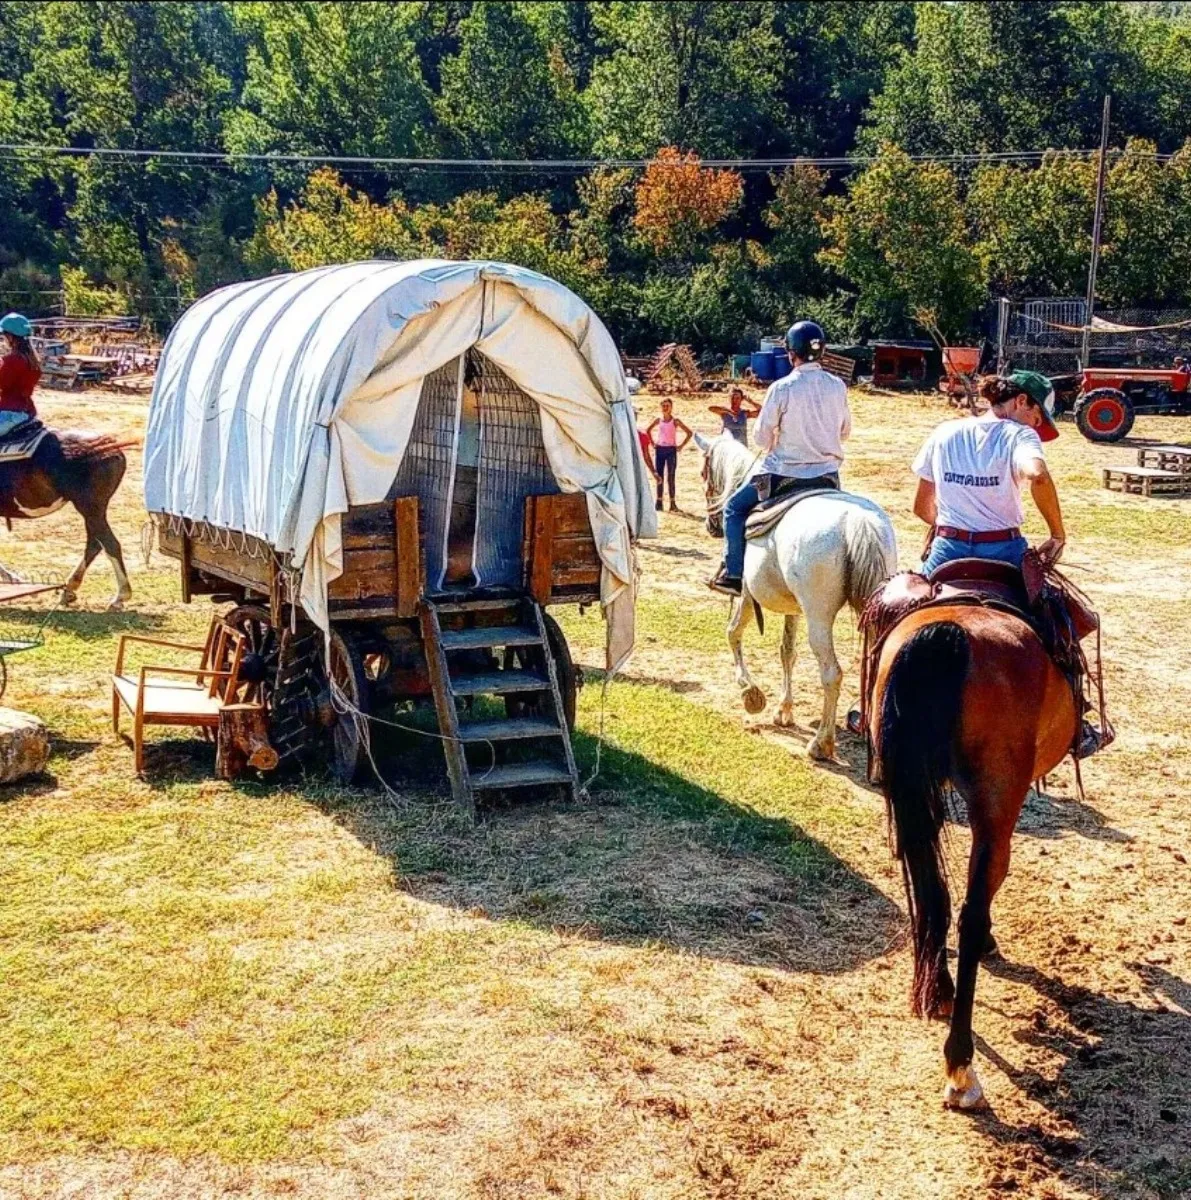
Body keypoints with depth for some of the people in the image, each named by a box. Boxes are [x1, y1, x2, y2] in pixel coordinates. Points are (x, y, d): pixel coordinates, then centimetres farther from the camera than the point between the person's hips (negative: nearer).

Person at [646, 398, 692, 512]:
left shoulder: (675, 421, -4)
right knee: (659, 477, 6)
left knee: (671, 477, -4)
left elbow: (689, 433, -4)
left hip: (671, 450, -3)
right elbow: (648, 431, 20)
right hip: (659, 450, 3)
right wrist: (652, 443, 9)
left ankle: (673, 503, -2)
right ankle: (659, 502, 11)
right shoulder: (658, 420, 5)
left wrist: (681, 445, -7)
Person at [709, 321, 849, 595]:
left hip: (785, 472, -4)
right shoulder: (838, 387, -1)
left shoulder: (781, 389, -14)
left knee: (734, 508, 14)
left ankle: (733, 574, 8)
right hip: (827, 474, 4)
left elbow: (761, 438, -7)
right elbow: (845, 432, 11)